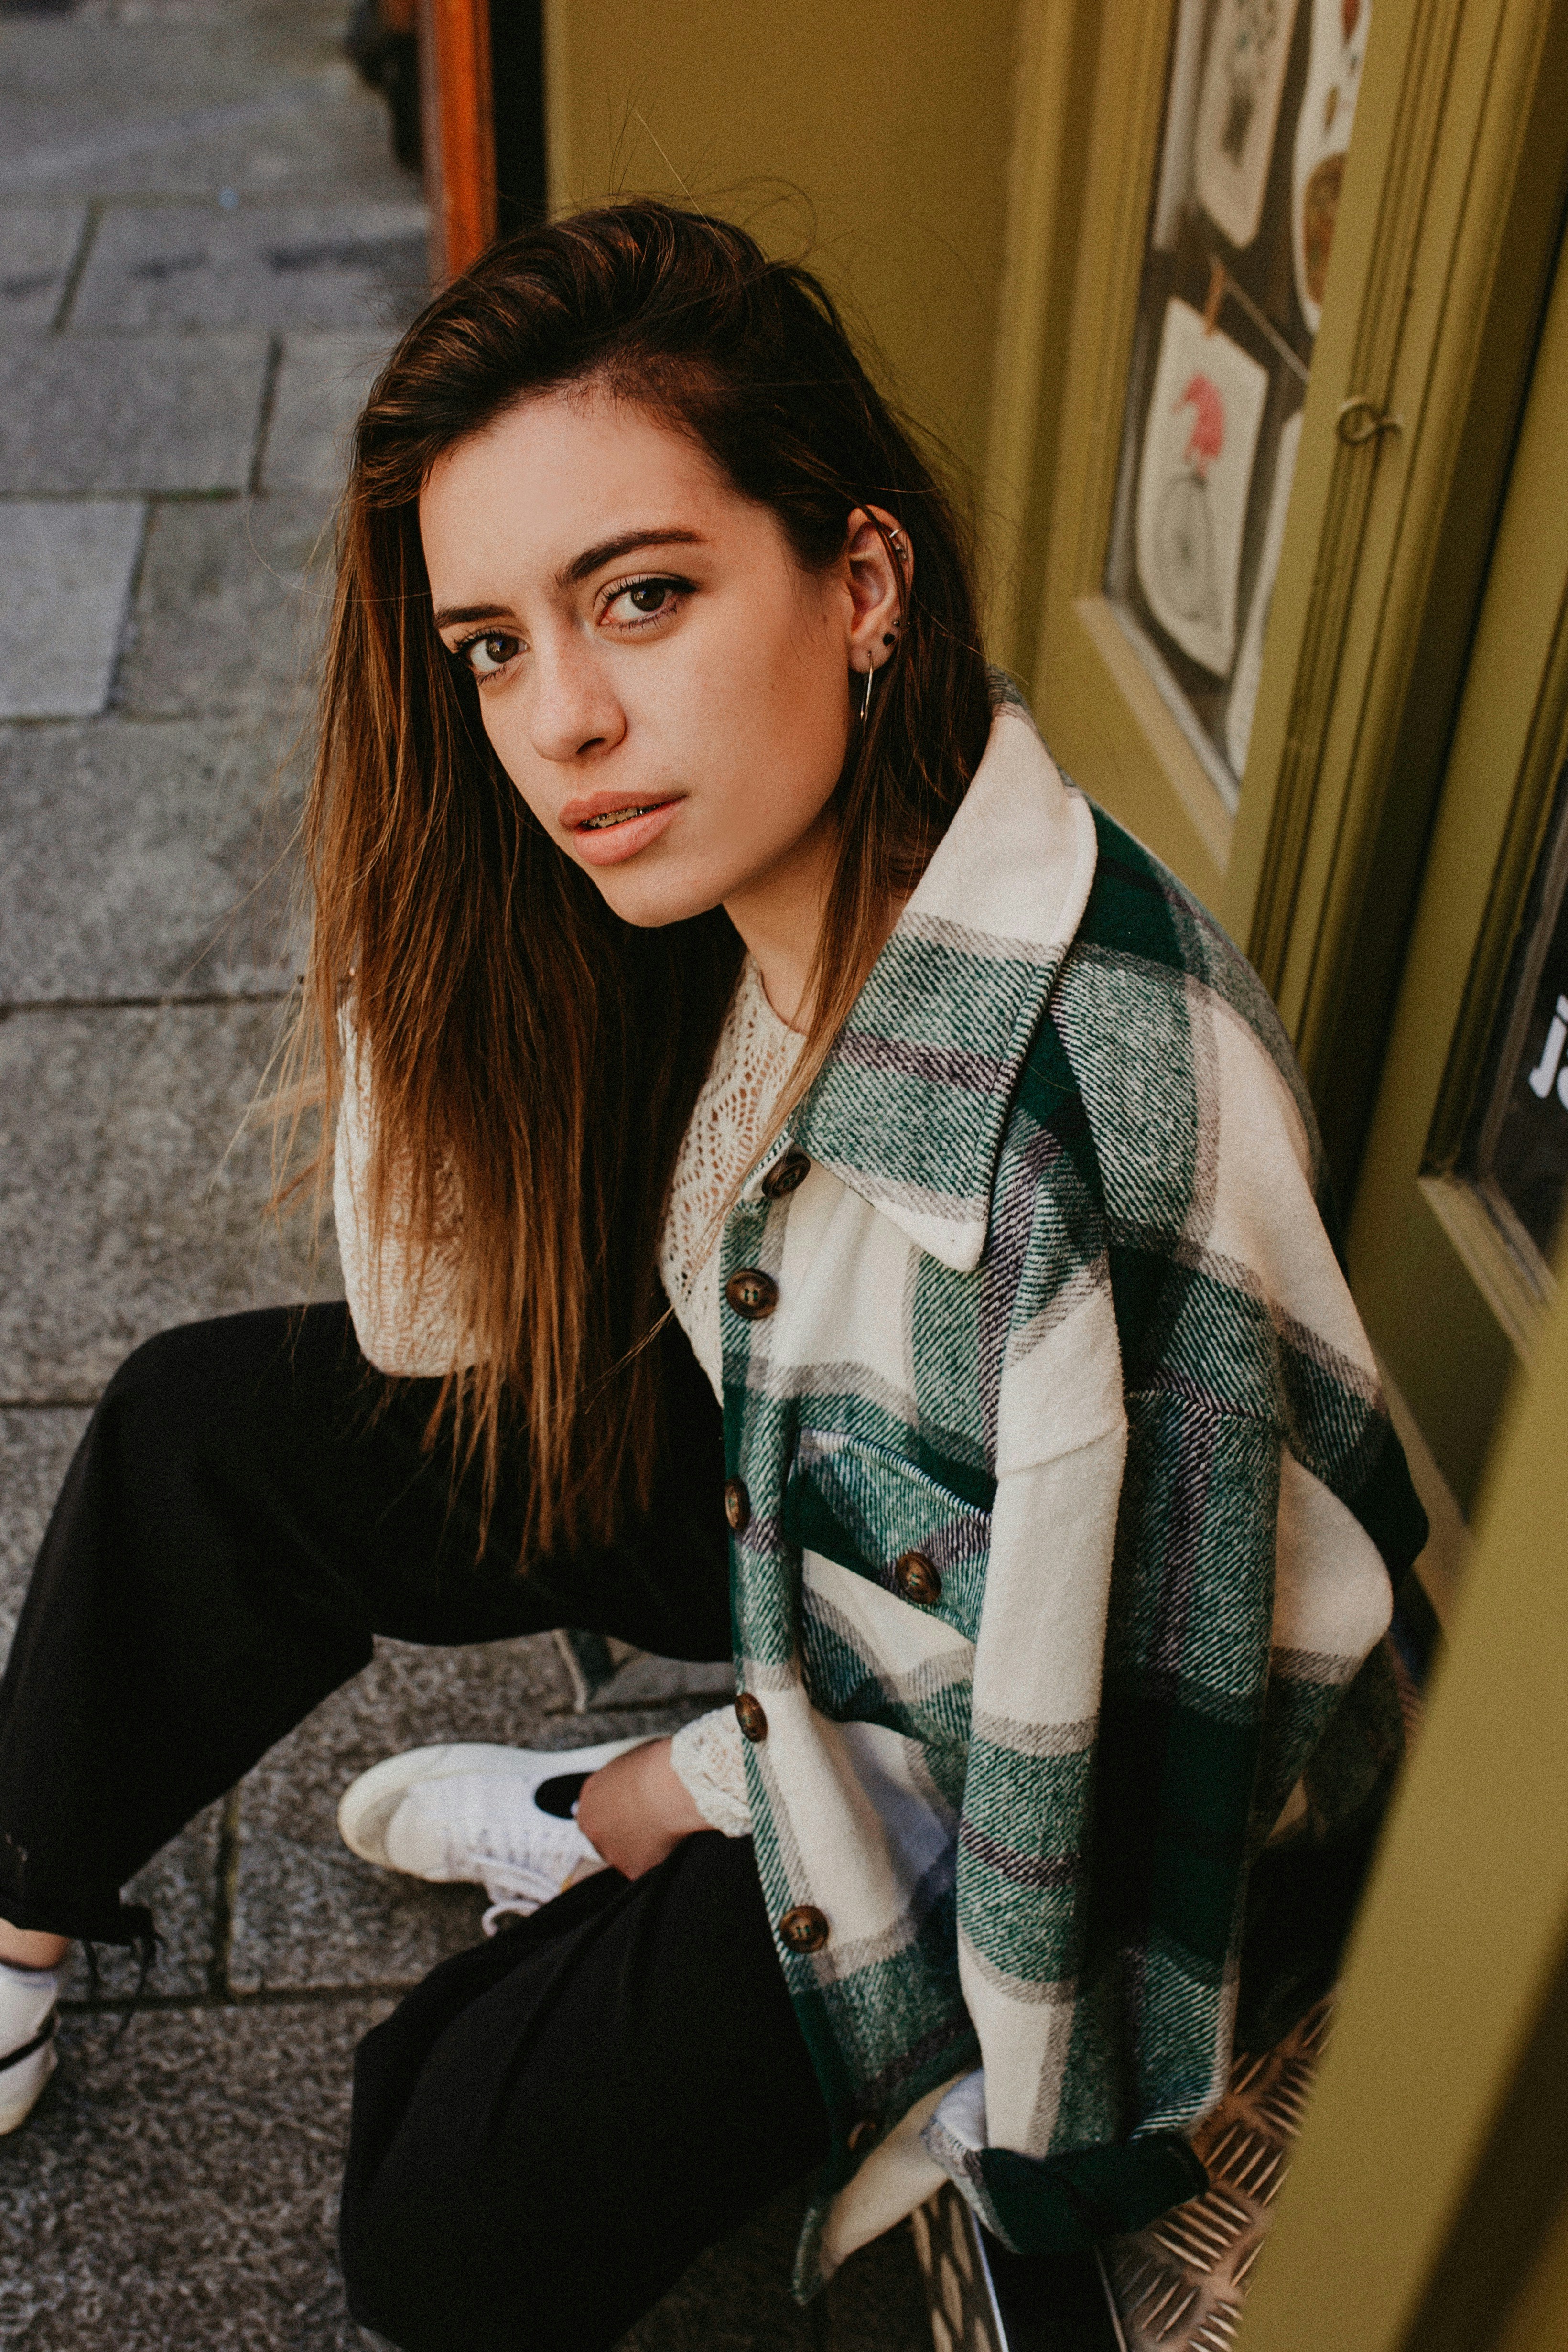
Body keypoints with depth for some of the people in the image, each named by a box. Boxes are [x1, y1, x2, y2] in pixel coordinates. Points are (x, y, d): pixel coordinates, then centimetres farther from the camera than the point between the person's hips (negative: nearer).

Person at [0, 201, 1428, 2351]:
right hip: (779, 1500, 6)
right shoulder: (713, 868, -16)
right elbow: (437, 1330, -8)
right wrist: (412, 903, -22)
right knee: (214, 1427, 2)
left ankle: (597, 1829, 16)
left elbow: (1118, 1734, -26)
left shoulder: (1111, 1096, -38)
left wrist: (701, 1784, -11)